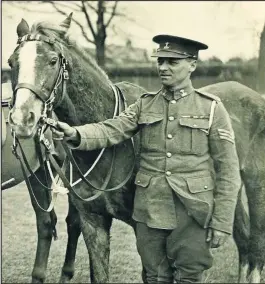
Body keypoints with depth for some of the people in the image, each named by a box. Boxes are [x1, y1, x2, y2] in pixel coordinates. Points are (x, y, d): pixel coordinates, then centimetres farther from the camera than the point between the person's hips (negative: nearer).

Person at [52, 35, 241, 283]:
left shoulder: (211, 108, -3)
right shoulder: (145, 105, 7)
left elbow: (228, 169, -4)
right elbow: (109, 131, -7)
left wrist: (222, 223, -9)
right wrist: (76, 135, -29)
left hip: (191, 214, -3)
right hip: (149, 211, 3)